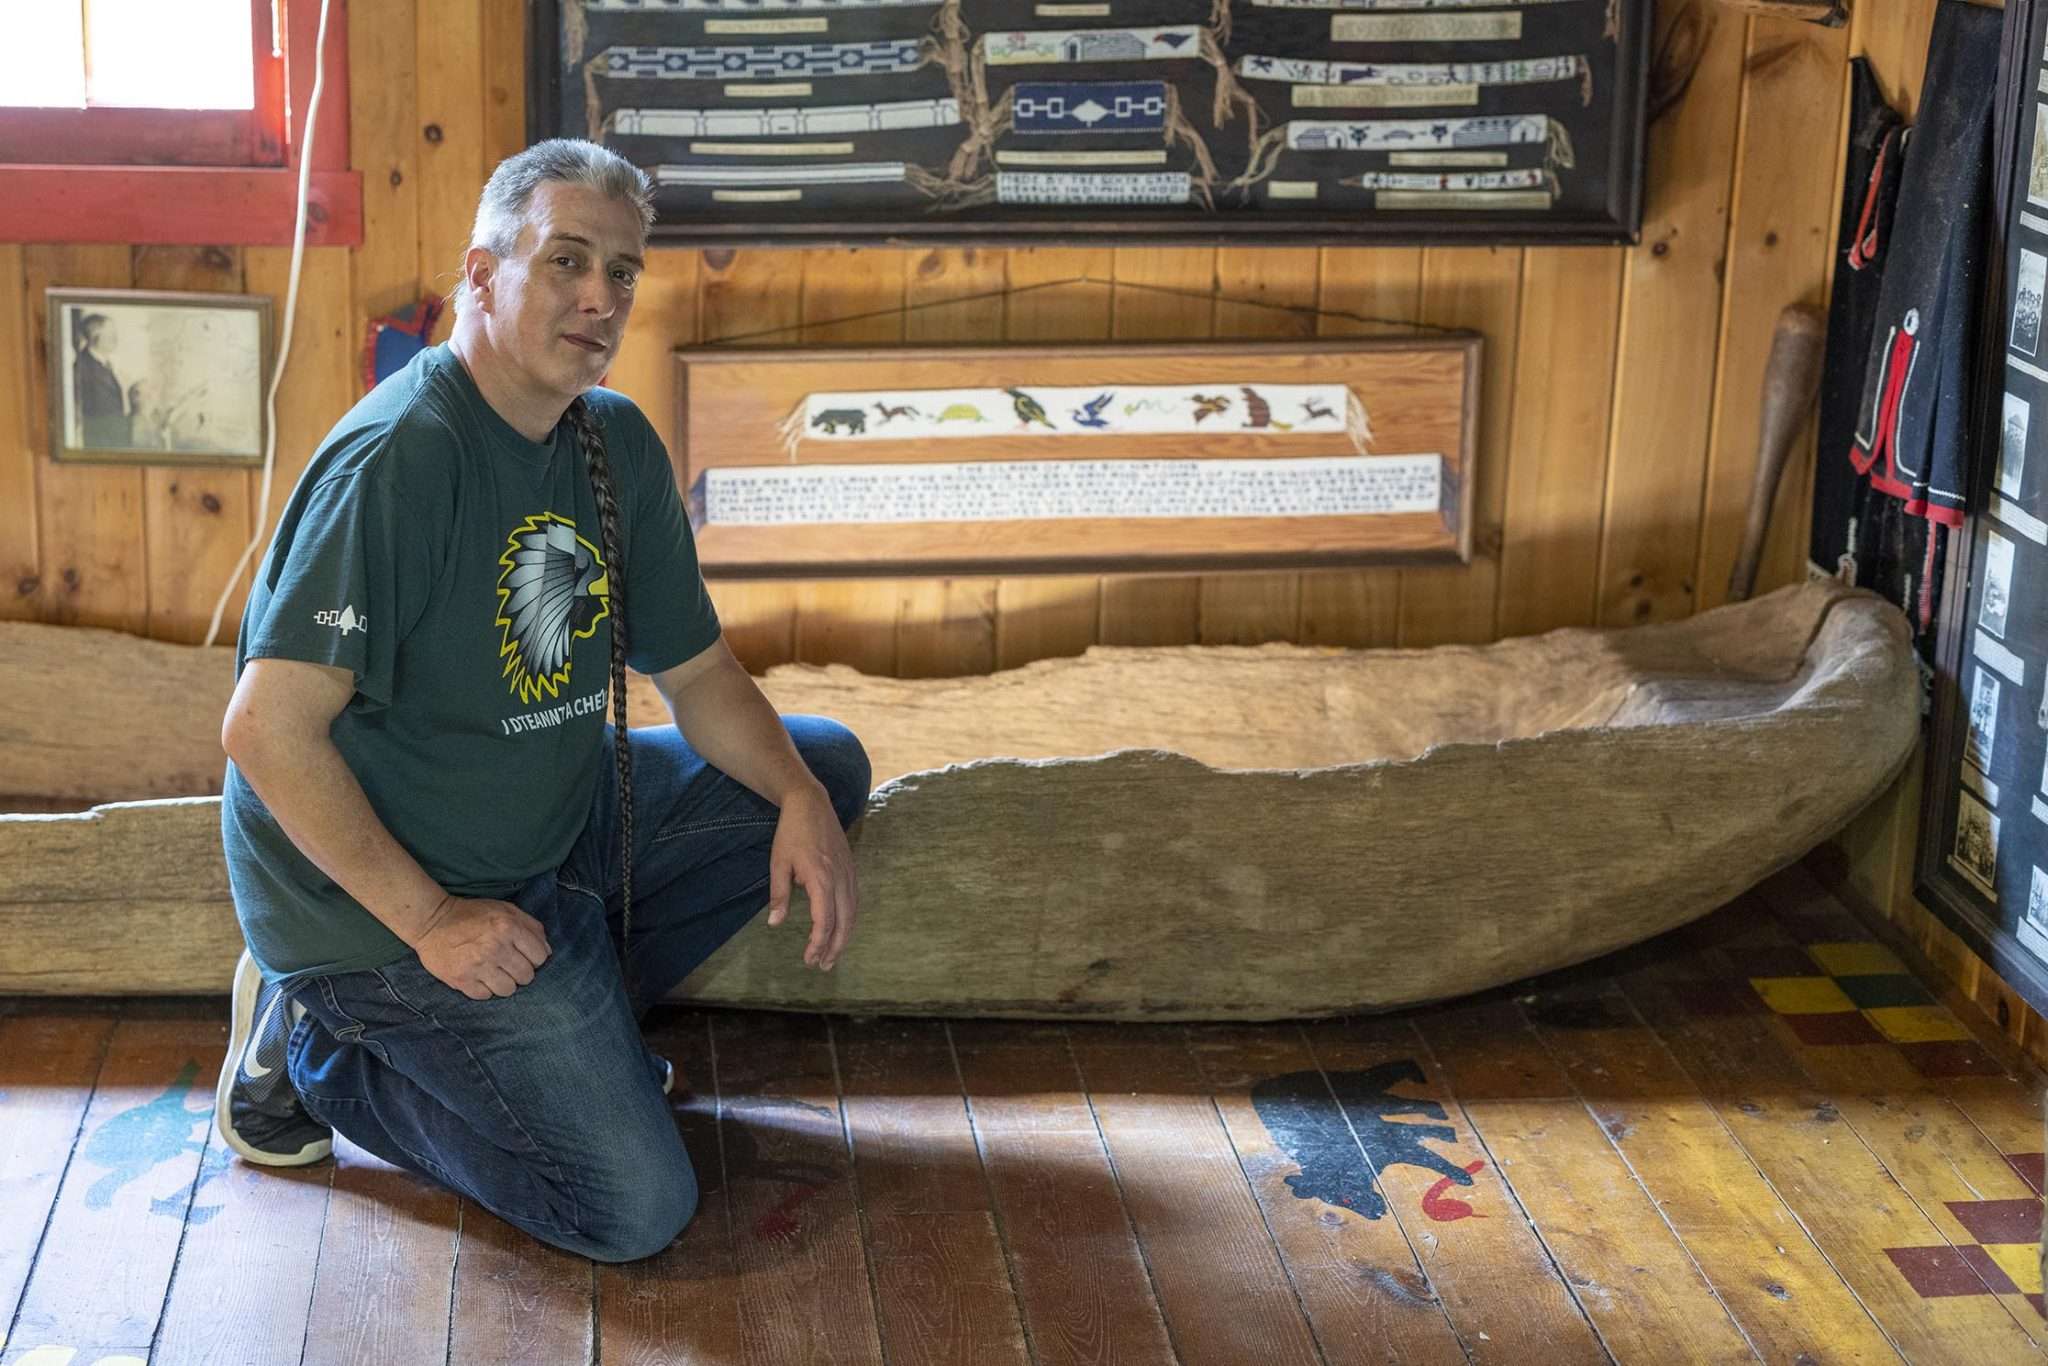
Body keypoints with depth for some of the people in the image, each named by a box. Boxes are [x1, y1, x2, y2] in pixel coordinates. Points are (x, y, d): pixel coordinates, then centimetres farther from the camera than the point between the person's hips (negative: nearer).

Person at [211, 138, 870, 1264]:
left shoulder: (618, 445, 3)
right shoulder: (400, 457, -24)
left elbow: (696, 673, 10)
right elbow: (268, 728, -28)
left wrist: (801, 803, -9)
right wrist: (431, 921, -24)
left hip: (562, 827, 9)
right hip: (387, 891, -9)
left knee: (825, 766, 8)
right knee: (636, 1207, -13)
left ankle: (566, 1017, 8)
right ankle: (318, 1052, 4)